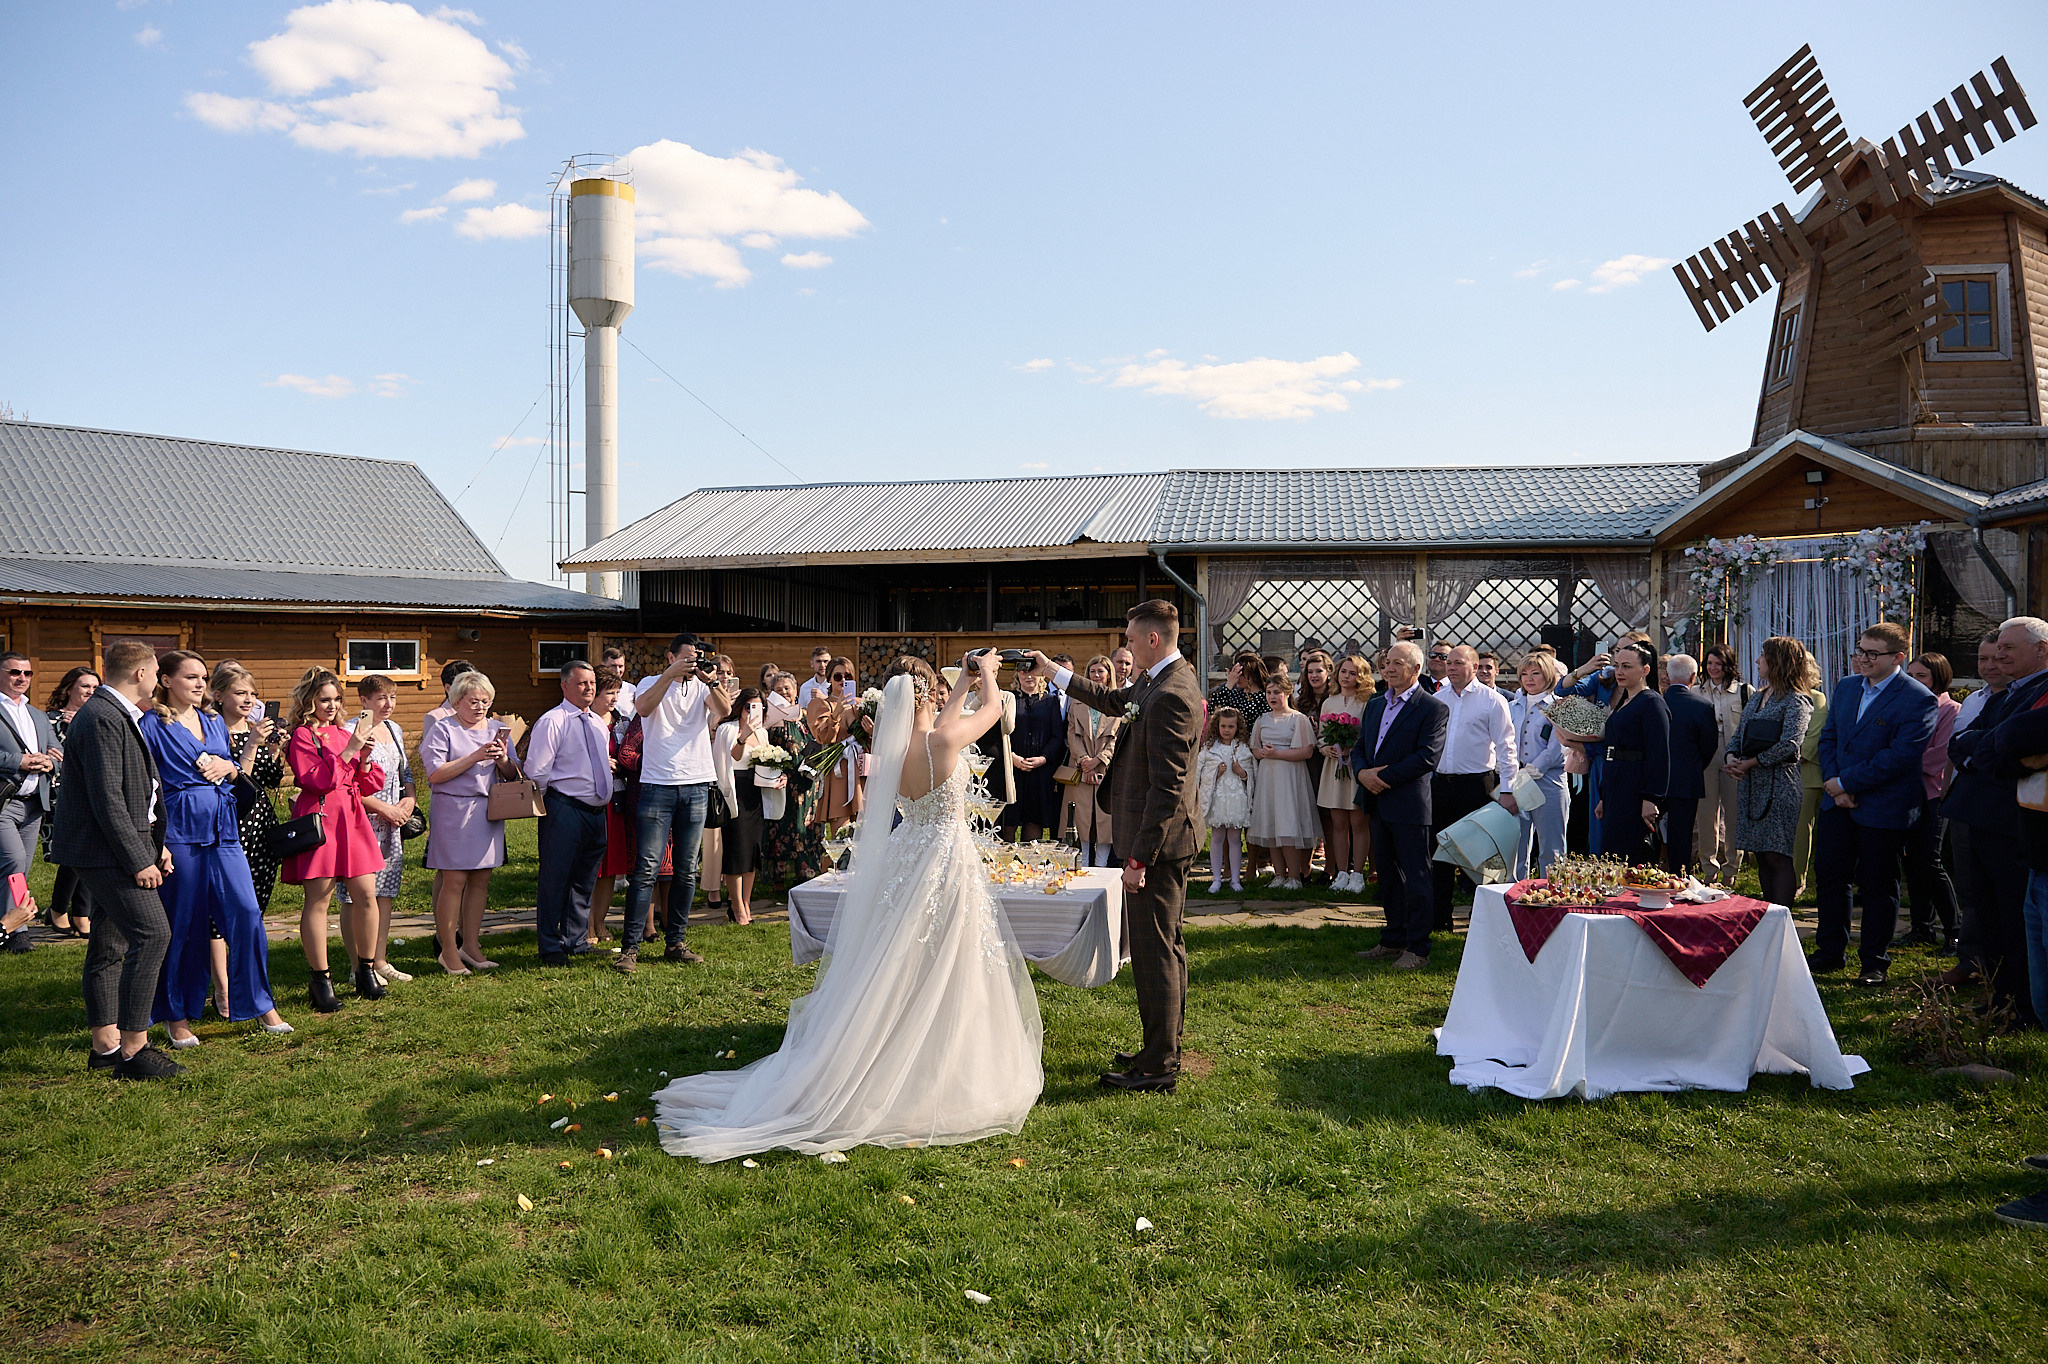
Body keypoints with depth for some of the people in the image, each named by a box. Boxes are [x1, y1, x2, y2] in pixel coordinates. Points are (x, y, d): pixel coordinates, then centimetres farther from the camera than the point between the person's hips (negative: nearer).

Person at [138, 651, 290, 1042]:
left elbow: (237, 774, 25)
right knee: (182, 922, 2)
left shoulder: (214, 722, 15)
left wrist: (228, 767, 1)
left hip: (223, 831, 5)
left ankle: (260, 1004, 8)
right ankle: (176, 1015, 17)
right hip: (179, 832, -5)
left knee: (246, 911, -2)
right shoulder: (152, 724, -2)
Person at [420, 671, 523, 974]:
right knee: (454, 881, -6)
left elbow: (513, 774, 14)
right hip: (454, 810, -5)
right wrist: (475, 757, -18)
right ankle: (449, 951, 4)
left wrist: (503, 759, -8)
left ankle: (471, 944, 17)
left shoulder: (496, 729, 15)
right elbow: (435, 774, -13)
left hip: (489, 811, 5)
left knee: (481, 880, 7)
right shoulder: (443, 730, -1)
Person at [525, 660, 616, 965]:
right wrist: (554, 807, -5)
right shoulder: (552, 722, -8)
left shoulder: (599, 723, 15)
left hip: (597, 811, 7)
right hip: (565, 811, -7)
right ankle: (551, 948, 7)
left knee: (585, 881, 14)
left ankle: (577, 942, 25)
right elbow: (536, 771, -10)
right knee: (555, 880, -2)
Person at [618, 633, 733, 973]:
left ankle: (675, 944, 16)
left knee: (687, 870, 7)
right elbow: (643, 707, -17)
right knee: (647, 869, -7)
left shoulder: (702, 687, 10)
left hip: (696, 785, 4)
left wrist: (711, 682, -23)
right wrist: (671, 675, -23)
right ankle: (631, 947, -3)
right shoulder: (653, 684, 4)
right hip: (658, 785, -3)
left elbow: (724, 709, -8)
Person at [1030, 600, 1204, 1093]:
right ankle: (1163, 1049, 30)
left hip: (1157, 839, -11)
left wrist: (1139, 858, -23)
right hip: (1164, 838, 11)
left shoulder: (1171, 696, -22)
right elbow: (1114, 701, 29)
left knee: (1153, 952, -3)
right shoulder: (1158, 682, 10)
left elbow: (1167, 786, -25)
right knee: (1166, 946, 18)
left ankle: (1158, 1068, 5)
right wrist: (1051, 671, 30)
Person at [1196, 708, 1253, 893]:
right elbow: (1200, 773, 4)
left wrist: (1242, 773, -10)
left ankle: (1235, 879, 11)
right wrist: (1217, 773, -11)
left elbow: (1254, 775, 10)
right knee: (1216, 838, 3)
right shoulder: (1209, 748, 5)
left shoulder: (1244, 749, 7)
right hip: (1216, 799, 0)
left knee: (1235, 838, 4)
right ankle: (1216, 879, 10)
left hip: (1237, 799, 0)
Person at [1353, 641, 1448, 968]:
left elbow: (1428, 757, -17)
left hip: (1411, 804, -7)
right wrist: (1362, 773, -6)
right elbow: (1359, 748, 16)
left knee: (1416, 877, -1)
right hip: (1379, 803, 7)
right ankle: (1393, 939, 25)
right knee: (1387, 874, 14)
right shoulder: (1375, 705, 16)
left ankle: (1417, 948, 6)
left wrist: (1384, 777, -16)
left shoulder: (1433, 708, -8)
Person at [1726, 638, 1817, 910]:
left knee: (1777, 856, -8)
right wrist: (1732, 758, -2)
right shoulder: (1757, 696, 16)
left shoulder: (1796, 701, -7)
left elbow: (1790, 745, -19)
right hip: (1750, 785, 7)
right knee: (1761, 856, 10)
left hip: (1779, 783, -7)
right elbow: (1739, 735, 18)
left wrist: (1750, 763, -14)